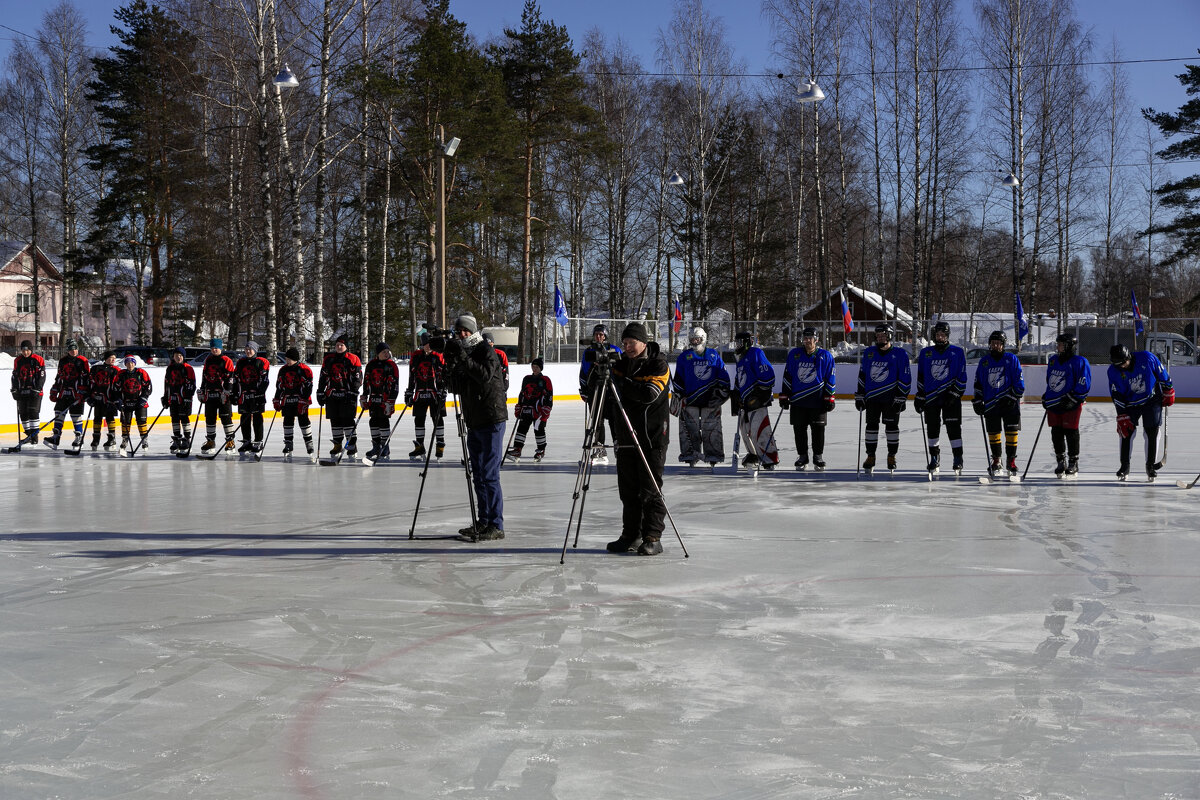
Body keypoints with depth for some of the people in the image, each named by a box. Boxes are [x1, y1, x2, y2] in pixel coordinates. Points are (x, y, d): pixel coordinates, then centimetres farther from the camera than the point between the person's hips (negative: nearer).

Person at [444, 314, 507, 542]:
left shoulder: (485, 351, -8)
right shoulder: (463, 354, 16)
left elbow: (485, 375, -26)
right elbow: (456, 388, 10)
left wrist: (464, 358, -28)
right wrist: (451, 363, -3)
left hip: (491, 420, -9)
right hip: (474, 422, 9)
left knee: (489, 474, -10)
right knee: (478, 475, 13)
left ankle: (496, 526, -8)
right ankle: (484, 521, 22)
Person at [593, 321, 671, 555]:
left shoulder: (658, 365, -8)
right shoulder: (620, 365, 9)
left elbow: (649, 393, -24)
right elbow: (593, 388, 6)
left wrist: (619, 382, -27)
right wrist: (599, 373, -15)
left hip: (652, 439, -6)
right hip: (625, 438, 6)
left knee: (650, 489, -4)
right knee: (628, 489, 10)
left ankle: (652, 538, 0)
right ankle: (631, 535, 19)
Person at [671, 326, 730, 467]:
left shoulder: (714, 355, 8)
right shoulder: (684, 356, 5)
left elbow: (723, 376, 12)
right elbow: (678, 380, 5)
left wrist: (723, 392, 6)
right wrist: (677, 397, 1)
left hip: (710, 400, 1)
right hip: (689, 400, -1)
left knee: (711, 427, 3)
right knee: (690, 427, 0)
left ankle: (714, 455, 10)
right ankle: (690, 453, 8)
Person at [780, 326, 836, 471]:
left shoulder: (825, 356, 2)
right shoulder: (794, 354, 7)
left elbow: (830, 379, 3)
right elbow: (787, 376, 10)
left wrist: (829, 398, -1)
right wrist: (784, 395, 7)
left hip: (818, 401, -2)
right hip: (798, 400, 2)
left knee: (818, 429, 0)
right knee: (799, 429, 4)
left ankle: (818, 457, 11)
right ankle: (802, 457, 14)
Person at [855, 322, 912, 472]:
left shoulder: (900, 354, -4)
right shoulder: (869, 352, 8)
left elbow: (905, 378, -5)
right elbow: (862, 375, 14)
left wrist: (901, 398, -10)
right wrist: (859, 396, 10)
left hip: (891, 398, -3)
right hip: (872, 397, 3)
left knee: (892, 425, 1)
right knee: (871, 425, 3)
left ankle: (891, 456, 11)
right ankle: (870, 457, 11)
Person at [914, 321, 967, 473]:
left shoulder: (957, 352, 1)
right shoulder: (925, 353, 9)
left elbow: (961, 376, -1)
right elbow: (921, 376, 13)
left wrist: (954, 394, -10)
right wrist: (919, 397, 9)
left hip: (951, 397, -3)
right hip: (930, 397, 3)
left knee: (954, 427, -6)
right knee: (932, 428, 6)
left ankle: (958, 458, 1)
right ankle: (934, 459, 17)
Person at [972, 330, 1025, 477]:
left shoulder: (1011, 359, -1)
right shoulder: (984, 361, 9)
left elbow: (1019, 381, -2)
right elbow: (978, 383, 14)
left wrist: (1012, 398, -10)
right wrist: (977, 401, 8)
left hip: (1009, 403, -3)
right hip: (990, 403, 3)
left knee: (1011, 431, -4)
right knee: (993, 432, 6)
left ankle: (1011, 460, 6)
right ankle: (996, 460, 20)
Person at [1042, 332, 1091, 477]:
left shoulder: (1079, 362, -9)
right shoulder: (1053, 360, 13)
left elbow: (1084, 385, -13)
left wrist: (1072, 398, -18)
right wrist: (1046, 396, 23)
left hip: (1071, 405, -6)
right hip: (1053, 404, 7)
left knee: (1071, 433, -1)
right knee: (1056, 433, 7)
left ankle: (1073, 463, 10)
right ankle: (1061, 461, 20)